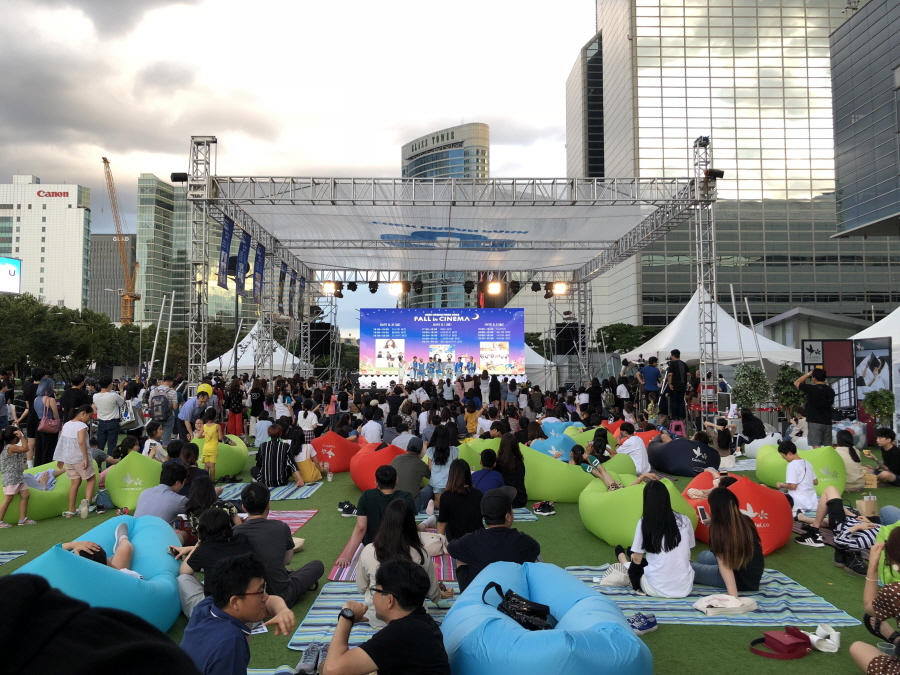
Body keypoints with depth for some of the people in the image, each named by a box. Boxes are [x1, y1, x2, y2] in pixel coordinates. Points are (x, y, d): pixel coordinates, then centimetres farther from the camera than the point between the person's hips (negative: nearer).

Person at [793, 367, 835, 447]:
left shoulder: (811, 388, -12)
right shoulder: (830, 390, 6)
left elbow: (796, 383, 3)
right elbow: (831, 405, 18)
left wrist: (808, 374, 7)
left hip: (815, 422, -6)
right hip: (827, 422, 6)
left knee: (817, 447, -8)